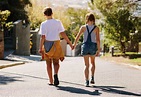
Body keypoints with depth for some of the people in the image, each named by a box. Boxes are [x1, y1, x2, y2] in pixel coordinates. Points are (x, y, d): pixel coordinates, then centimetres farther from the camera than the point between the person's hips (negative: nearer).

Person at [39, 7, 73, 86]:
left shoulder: (43, 24, -6)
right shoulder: (58, 22, -2)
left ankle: (51, 81, 12)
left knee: (49, 64, 10)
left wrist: (41, 48, -8)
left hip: (47, 44, -1)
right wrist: (69, 43, 4)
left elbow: (43, 37, -10)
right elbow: (63, 34, -3)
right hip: (56, 43, 1)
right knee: (56, 63, 11)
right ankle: (56, 74, -19)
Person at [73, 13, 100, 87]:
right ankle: (92, 78, 10)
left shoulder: (83, 27, 0)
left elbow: (77, 37, -1)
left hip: (85, 46, 0)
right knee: (93, 63, 23)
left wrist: (74, 44, 14)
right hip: (93, 46, 0)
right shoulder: (96, 28, -2)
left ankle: (87, 81, -4)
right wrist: (98, 49, -3)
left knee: (87, 65, 5)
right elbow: (98, 40, -6)